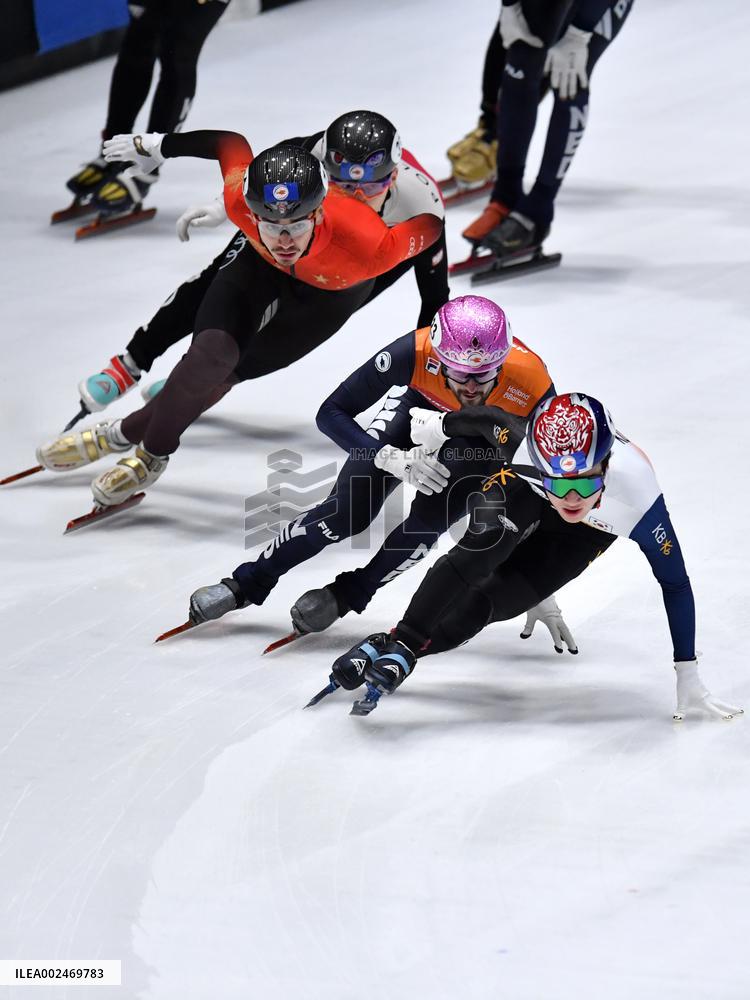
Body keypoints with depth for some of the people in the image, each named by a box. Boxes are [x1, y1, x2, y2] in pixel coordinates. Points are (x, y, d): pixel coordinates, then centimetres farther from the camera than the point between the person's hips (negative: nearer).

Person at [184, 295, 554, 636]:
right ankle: (246, 584, 7)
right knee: (347, 511, -12)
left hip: (485, 442, 0)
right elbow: (331, 413, -27)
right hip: (419, 404, 0)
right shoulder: (416, 352, -39)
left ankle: (347, 595, 1)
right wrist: (391, 458, -41)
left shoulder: (534, 388, -40)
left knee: (430, 518, -23)